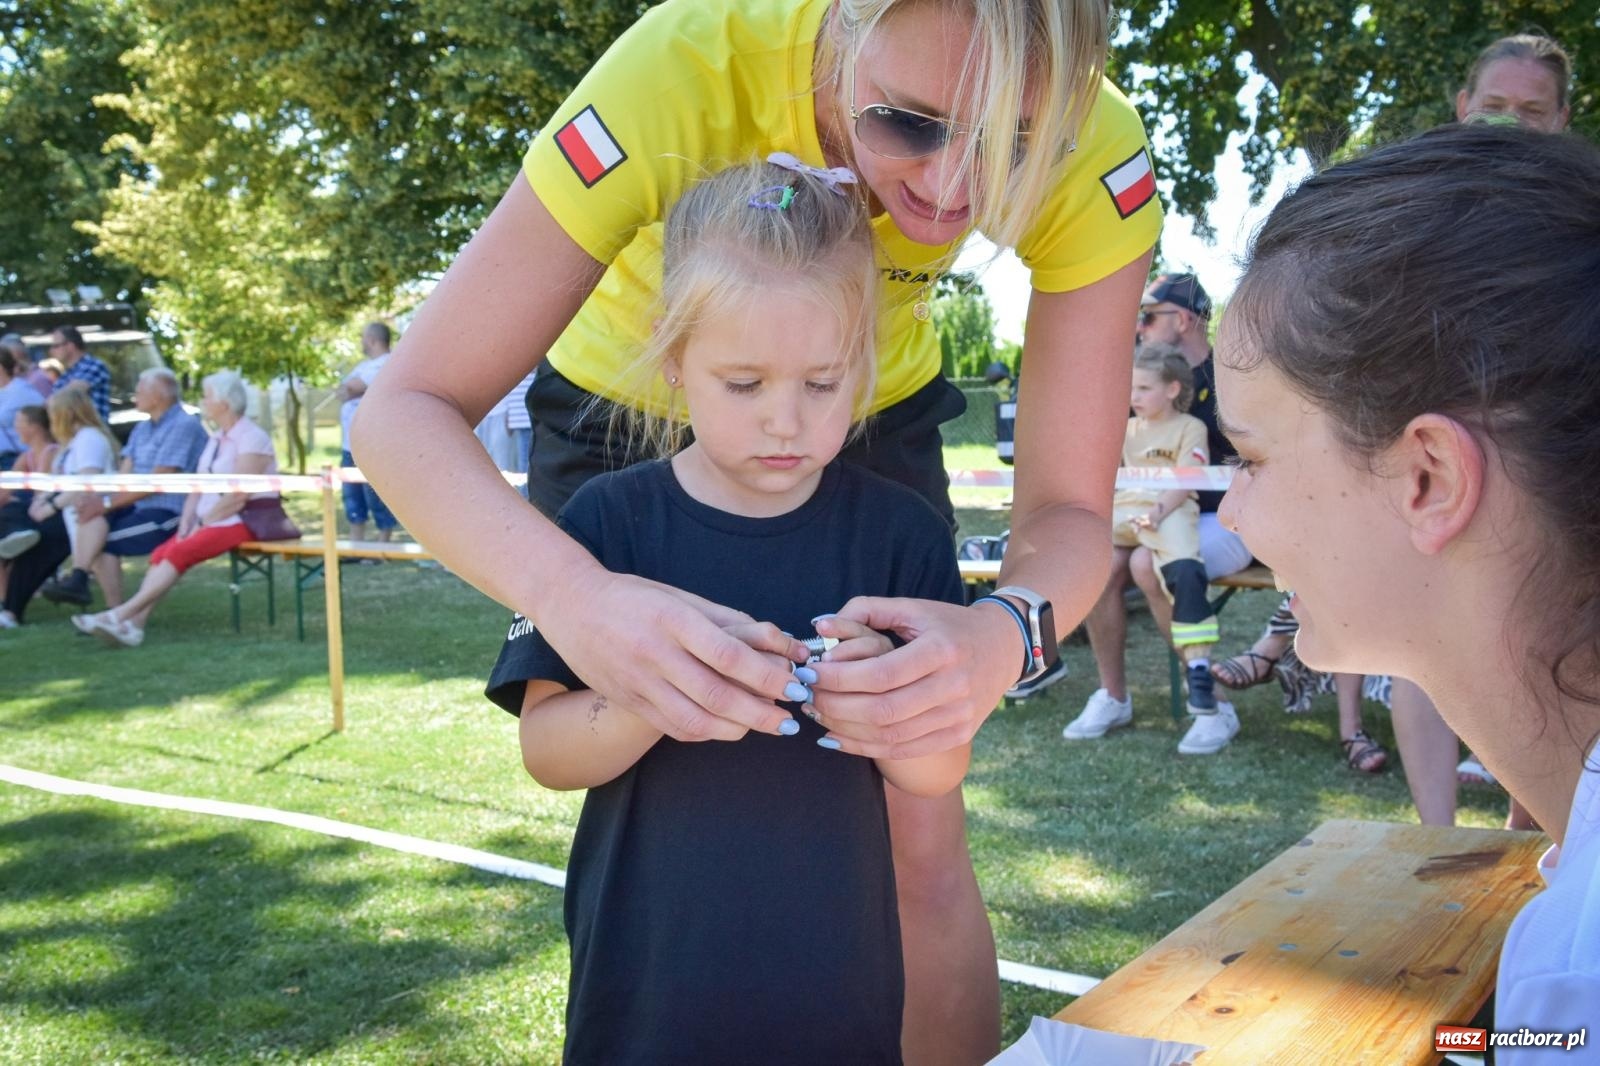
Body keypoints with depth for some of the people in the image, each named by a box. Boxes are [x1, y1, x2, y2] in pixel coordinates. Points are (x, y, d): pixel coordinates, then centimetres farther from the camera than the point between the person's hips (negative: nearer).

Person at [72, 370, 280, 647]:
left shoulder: (251, 438, -11)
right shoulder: (216, 439, 16)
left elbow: (238, 496, -18)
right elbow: (198, 488, 14)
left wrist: (203, 522, -14)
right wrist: (186, 522, -1)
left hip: (243, 521, -9)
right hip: (211, 519, 9)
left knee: (179, 553, -24)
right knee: (161, 552, -11)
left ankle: (120, 616, -23)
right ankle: (134, 624, -22)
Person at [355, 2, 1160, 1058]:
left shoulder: (1091, 151, -29)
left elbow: (1070, 508, -24)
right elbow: (404, 409, -34)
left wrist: (1009, 632, -48)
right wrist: (572, 596, -53)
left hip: (876, 418, 2)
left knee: (923, 851, -4)